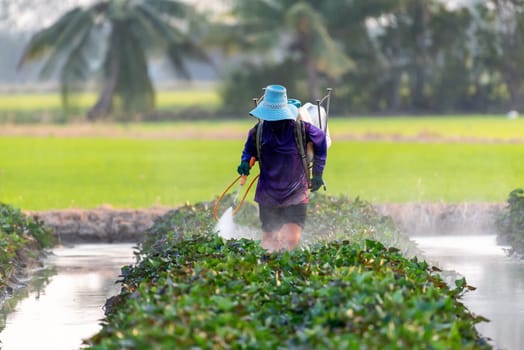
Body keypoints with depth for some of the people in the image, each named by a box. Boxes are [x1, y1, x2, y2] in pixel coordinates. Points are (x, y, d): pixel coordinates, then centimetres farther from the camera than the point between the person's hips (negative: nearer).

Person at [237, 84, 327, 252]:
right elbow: (249, 151, 13)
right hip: (268, 195, 2)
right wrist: (245, 163, -12)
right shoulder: (257, 132, -6)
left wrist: (317, 174, 9)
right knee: (269, 243, 8)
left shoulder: (300, 129, -11)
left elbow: (320, 139, 8)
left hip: (295, 194, -2)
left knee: (291, 241, -18)